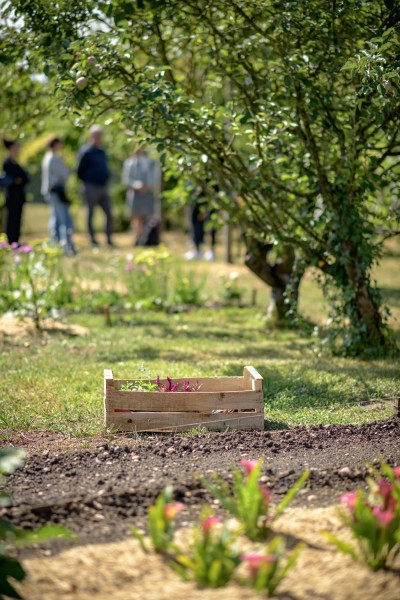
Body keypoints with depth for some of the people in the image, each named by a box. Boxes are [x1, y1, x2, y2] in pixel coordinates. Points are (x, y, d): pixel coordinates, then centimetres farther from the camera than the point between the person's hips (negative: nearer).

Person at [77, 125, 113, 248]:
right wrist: (88, 181, 1)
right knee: (90, 214, 3)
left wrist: (106, 177, 13)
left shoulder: (102, 151, 14)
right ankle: (93, 239, 10)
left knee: (109, 214, 0)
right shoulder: (86, 152, -7)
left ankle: (109, 239, 5)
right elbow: (80, 172, -5)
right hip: (91, 187, -6)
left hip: (103, 187, 6)